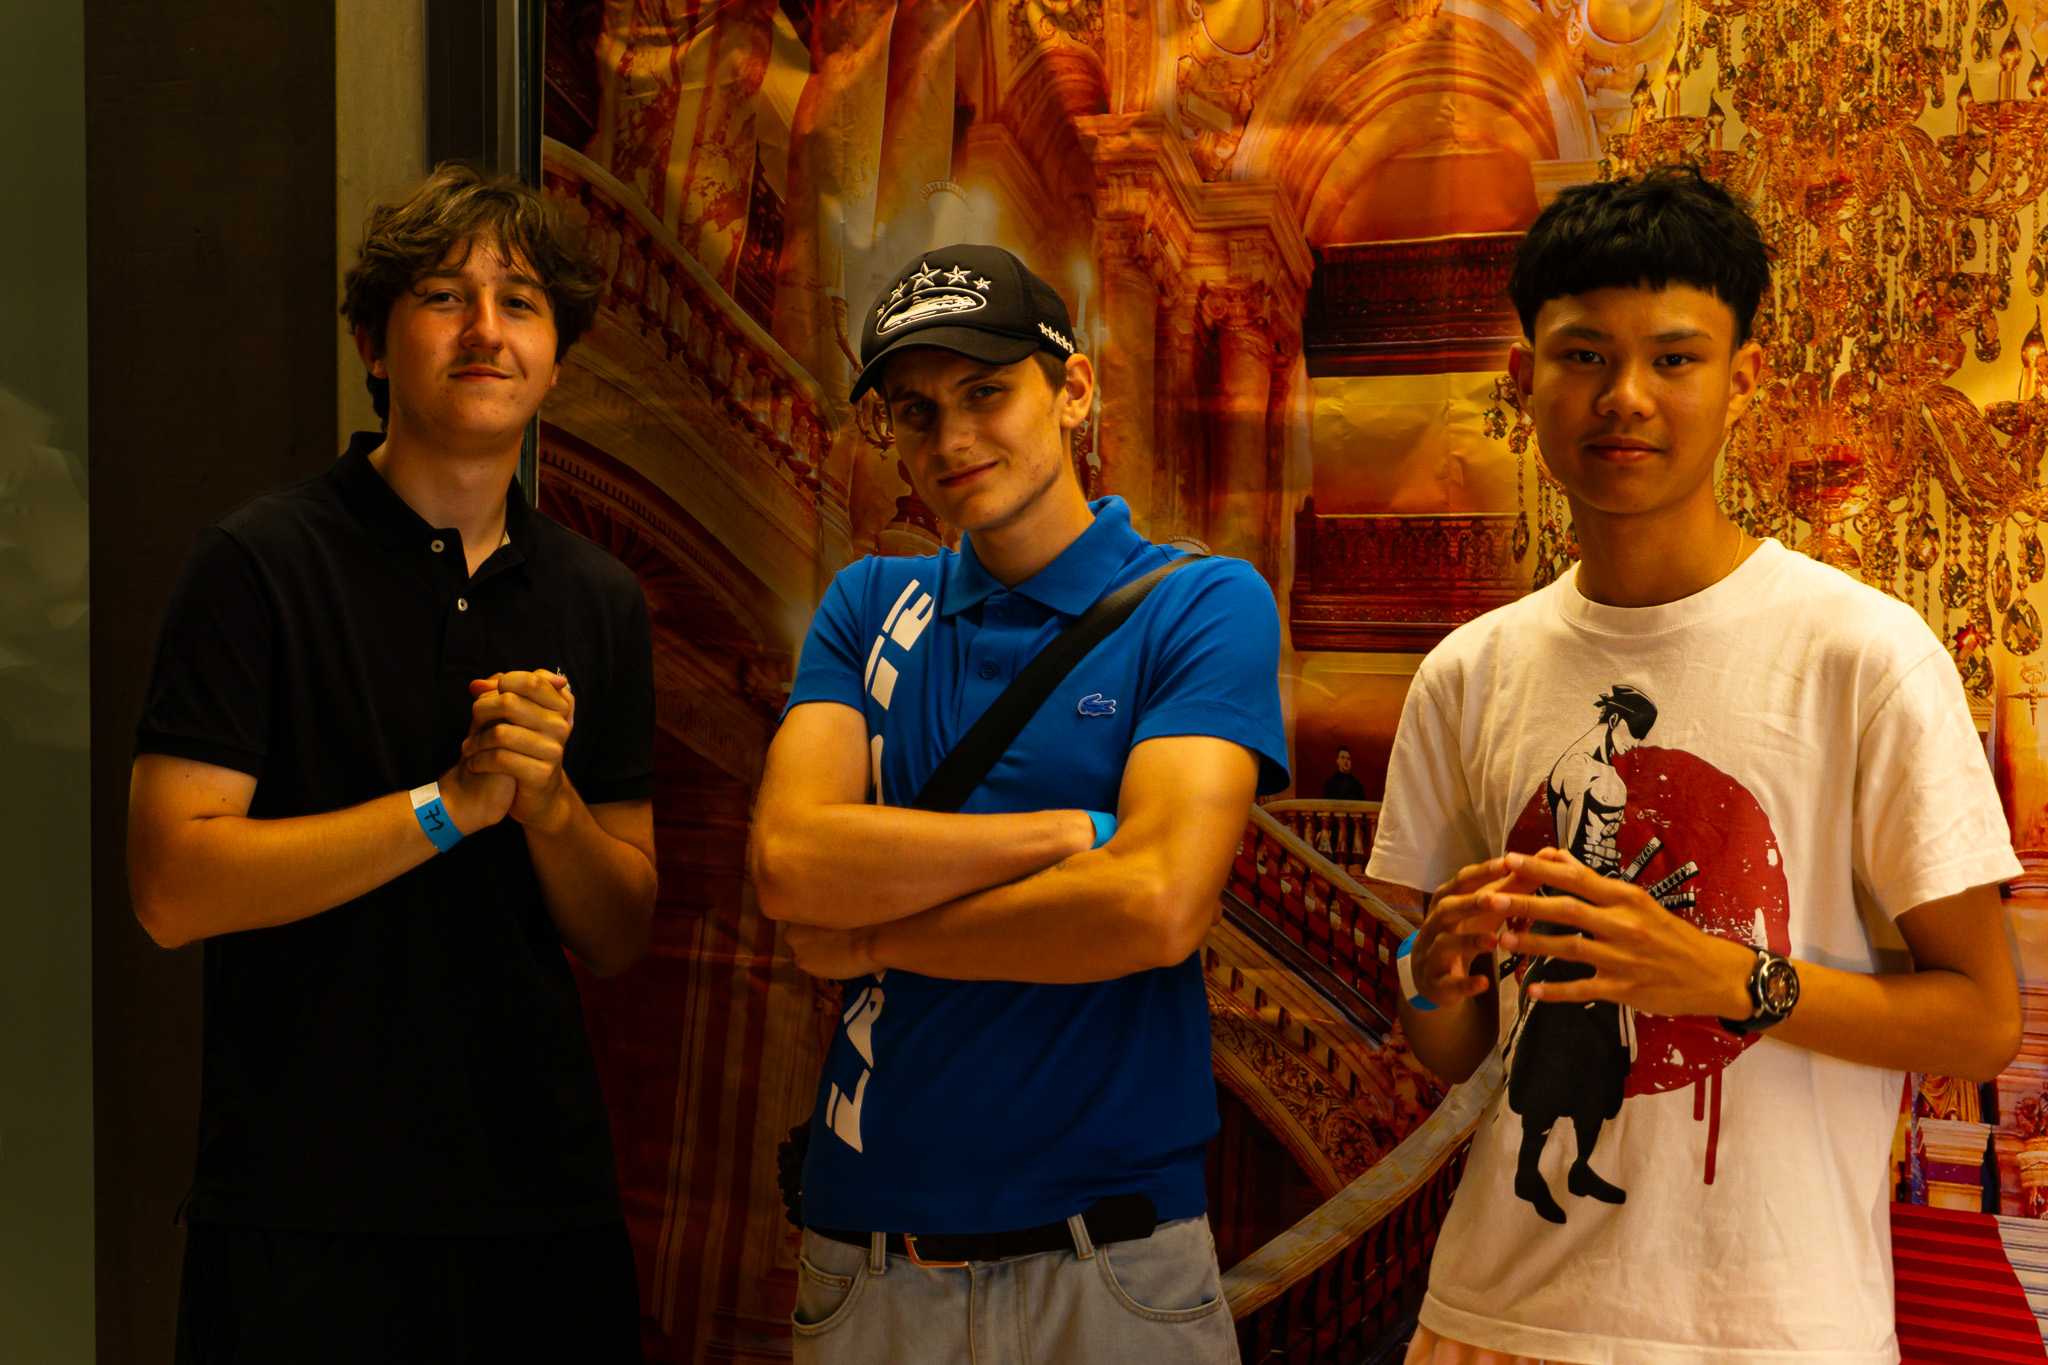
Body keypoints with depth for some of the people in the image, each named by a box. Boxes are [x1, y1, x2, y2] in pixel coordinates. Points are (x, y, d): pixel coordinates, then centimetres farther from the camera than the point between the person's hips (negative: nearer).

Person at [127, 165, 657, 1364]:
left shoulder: (601, 599, 9)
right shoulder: (262, 563, -6)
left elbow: (620, 939, 7)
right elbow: (173, 885, -14)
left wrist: (550, 803, -12)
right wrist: (452, 804, -17)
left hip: (548, 1198, 5)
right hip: (308, 1209, -4)